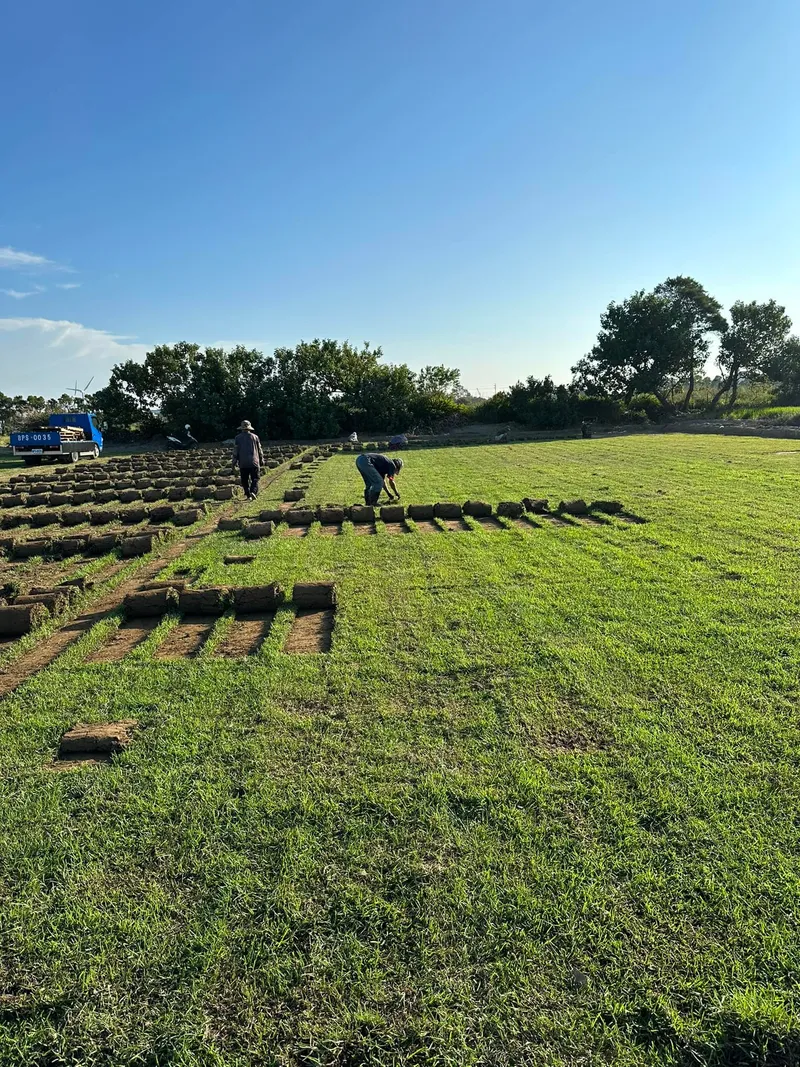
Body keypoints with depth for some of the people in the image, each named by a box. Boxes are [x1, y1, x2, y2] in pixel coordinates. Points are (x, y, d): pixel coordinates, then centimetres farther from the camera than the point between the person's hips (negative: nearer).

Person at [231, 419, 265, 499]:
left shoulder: (237, 438, 3)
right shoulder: (254, 437, 5)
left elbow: (235, 451, 1)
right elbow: (259, 450, 8)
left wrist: (233, 463, 6)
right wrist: (261, 460, 17)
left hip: (243, 463, 0)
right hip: (254, 462, 0)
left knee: (244, 480, 9)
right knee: (255, 479, 2)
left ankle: (248, 495, 5)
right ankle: (253, 492, -20)